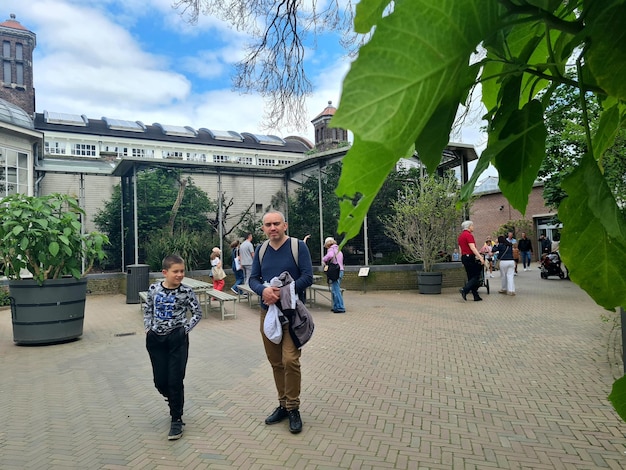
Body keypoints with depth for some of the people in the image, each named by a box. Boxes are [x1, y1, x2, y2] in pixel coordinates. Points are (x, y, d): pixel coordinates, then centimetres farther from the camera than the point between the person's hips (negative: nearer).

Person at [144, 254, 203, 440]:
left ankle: (177, 420, 13)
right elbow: (147, 309, 13)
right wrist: (148, 328, 3)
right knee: (160, 381, 11)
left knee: (175, 381, -2)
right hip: (156, 339, 3)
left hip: (177, 339, -3)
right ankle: (174, 402, 42)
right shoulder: (154, 289, -2)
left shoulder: (186, 292, -10)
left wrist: (186, 329, -8)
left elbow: (197, 313, -1)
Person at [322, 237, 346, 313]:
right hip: (340, 270, 9)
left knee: (336, 290, -8)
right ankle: (336, 306, 19)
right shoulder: (339, 250, 22)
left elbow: (330, 255, -28)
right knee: (334, 290, 16)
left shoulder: (331, 249, -5)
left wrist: (324, 259, -10)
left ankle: (340, 308, -9)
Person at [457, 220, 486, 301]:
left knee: (471, 277, 10)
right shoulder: (469, 235, -12)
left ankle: (476, 296, 12)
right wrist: (480, 257, -25)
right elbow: (472, 248, -21)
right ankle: (464, 289, -18)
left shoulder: (461, 236, 16)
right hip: (470, 257, -9)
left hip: (464, 257, 9)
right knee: (476, 276, -4)